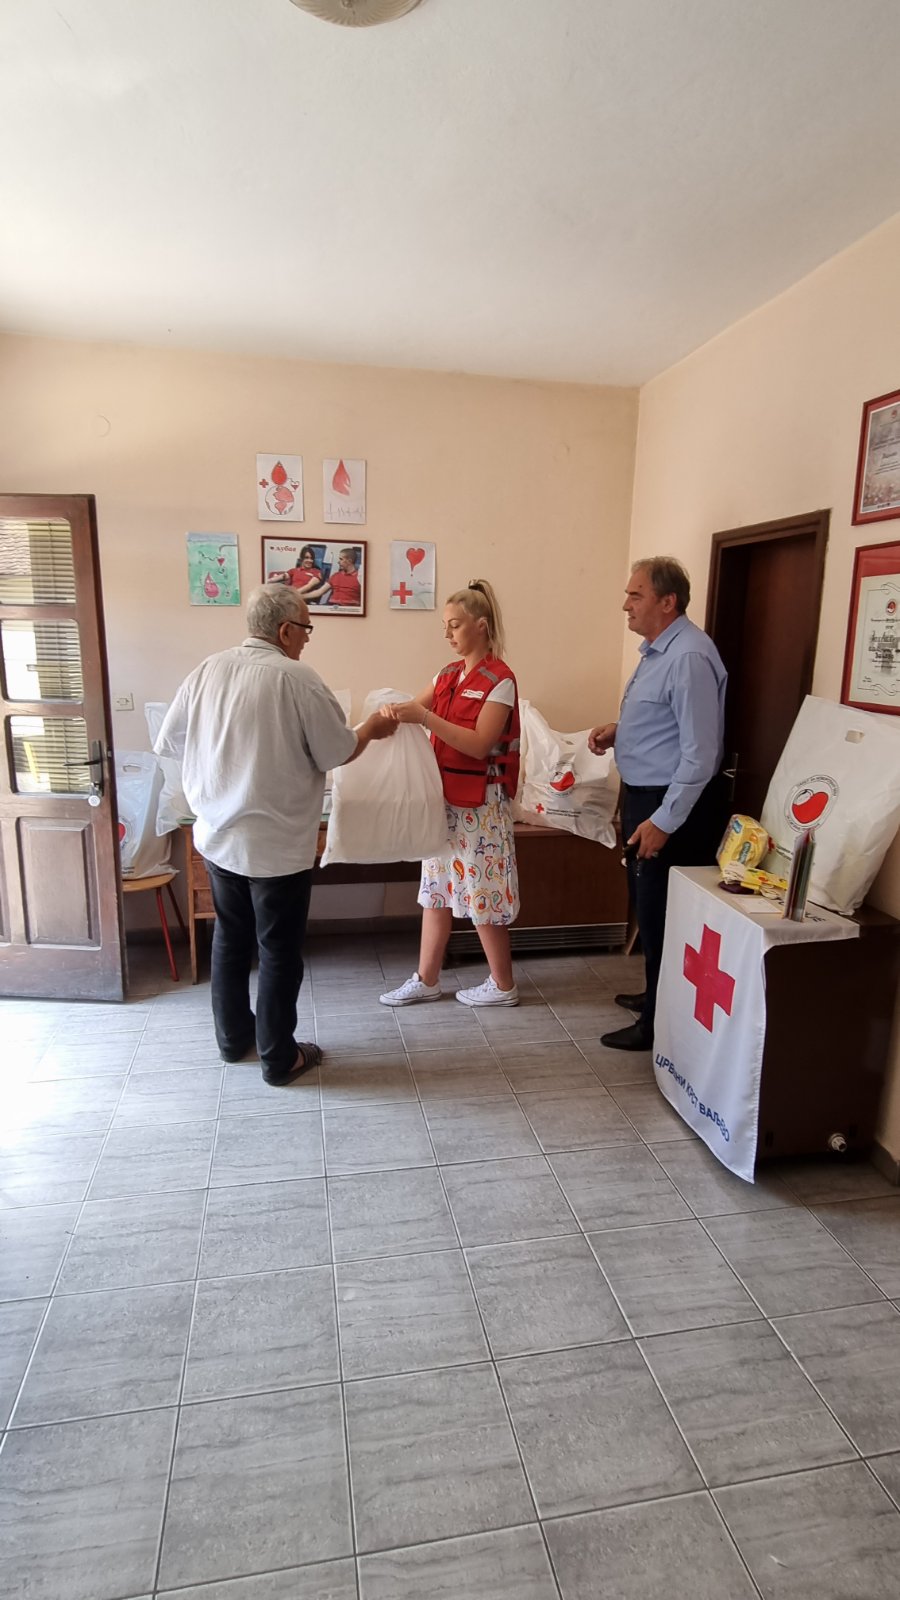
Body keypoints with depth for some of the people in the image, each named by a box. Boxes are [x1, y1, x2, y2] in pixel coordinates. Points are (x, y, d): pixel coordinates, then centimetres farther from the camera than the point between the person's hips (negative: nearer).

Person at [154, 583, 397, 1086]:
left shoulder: (207, 671, 0)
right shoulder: (297, 678, -16)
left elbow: (169, 743, 7)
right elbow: (337, 753, -10)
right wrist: (372, 729, 10)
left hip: (218, 837, 6)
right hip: (278, 843, -6)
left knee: (231, 938, 21)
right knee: (280, 951, 8)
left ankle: (233, 1036, 36)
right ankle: (279, 1057, 21)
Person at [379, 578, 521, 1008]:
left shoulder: (499, 679, -13)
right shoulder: (448, 674, 10)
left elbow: (479, 745, -21)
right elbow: (417, 708, 6)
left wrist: (424, 716, -28)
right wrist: (395, 710, -17)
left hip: (480, 802, -8)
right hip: (445, 795, 8)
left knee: (482, 893, 2)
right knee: (437, 888, 12)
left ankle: (503, 985, 19)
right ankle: (426, 980, 24)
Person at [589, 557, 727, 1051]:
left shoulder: (689, 657, -21)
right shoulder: (656, 649, 11)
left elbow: (699, 753, -24)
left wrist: (664, 821, -23)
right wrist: (618, 731, 7)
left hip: (672, 804, -10)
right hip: (643, 795, 10)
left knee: (661, 914, 1)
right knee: (646, 905, 20)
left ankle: (659, 1023, 17)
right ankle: (656, 996, 38)